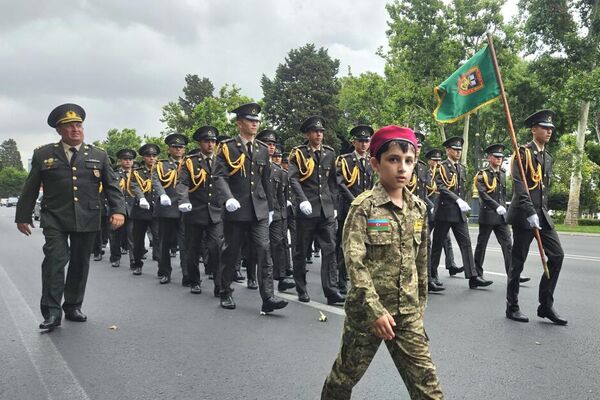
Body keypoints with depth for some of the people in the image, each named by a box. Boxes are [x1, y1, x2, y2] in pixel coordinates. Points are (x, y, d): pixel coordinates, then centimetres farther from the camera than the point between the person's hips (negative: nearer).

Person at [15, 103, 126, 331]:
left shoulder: (99, 155, 8)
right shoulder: (43, 155, 6)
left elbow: (112, 186, 5)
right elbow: (30, 189, 10)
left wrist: (118, 210, -9)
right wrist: (23, 216, 10)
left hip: (87, 220, 2)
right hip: (55, 220, -1)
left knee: (80, 264, 8)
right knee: (55, 260, -12)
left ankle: (73, 307, 23)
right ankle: (52, 312, -5)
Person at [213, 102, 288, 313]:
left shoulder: (262, 149, 13)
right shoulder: (227, 147, -2)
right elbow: (219, 175, -11)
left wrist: (270, 207, 18)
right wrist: (229, 198, -27)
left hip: (259, 210, 3)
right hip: (236, 210, -3)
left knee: (264, 251, -7)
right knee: (231, 253, 8)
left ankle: (268, 298, -8)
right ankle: (226, 294, 25)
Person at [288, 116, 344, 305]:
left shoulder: (329, 153, 13)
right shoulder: (298, 153, 0)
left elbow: (333, 181, 17)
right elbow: (293, 178, -11)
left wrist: (334, 206, 12)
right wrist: (302, 201, -24)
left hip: (327, 210, 3)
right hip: (306, 210, -3)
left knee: (330, 250, -3)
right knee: (301, 251, 6)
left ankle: (331, 291, -1)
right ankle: (301, 290, 19)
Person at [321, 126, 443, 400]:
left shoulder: (418, 208, 4)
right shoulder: (363, 207, -13)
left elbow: (421, 261, 12)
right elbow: (354, 262, -18)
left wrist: (420, 306, 14)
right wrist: (375, 310, -20)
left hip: (408, 313, 4)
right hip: (367, 310, -4)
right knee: (347, 374, 14)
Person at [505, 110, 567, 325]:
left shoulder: (548, 158, 18)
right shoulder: (523, 152, -6)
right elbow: (519, 184, -16)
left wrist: (543, 213, 12)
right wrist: (530, 212, -23)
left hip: (542, 215, 7)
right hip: (523, 214, -7)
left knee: (557, 255, -1)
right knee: (518, 261, 0)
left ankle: (546, 305, 9)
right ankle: (512, 307, 12)